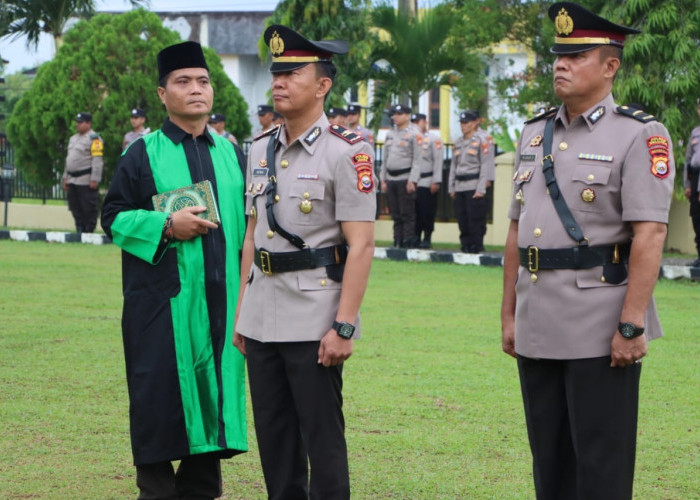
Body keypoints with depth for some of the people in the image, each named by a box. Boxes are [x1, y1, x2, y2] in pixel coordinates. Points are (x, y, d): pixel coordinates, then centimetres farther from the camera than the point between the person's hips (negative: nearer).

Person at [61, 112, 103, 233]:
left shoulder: (93, 138, -8)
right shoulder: (73, 138, 20)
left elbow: (97, 160, -15)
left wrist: (94, 179, -21)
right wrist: (65, 177, 20)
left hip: (86, 181, -9)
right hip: (72, 180, 9)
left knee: (89, 209, -7)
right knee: (76, 209, 10)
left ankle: (89, 232, -4)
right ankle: (80, 231, 16)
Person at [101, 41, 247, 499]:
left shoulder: (229, 153, 12)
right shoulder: (144, 155, 0)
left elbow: (245, 220, 17)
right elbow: (114, 218, -2)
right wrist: (167, 226, -16)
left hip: (221, 299, 4)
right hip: (164, 301, -4)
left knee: (214, 389, 6)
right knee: (163, 394, -2)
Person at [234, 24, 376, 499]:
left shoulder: (347, 150, -10)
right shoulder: (262, 149, 12)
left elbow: (361, 246, -14)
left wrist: (344, 327, -19)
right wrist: (241, 313, 14)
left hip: (313, 322, -7)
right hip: (263, 318, 7)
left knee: (322, 438, -2)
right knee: (274, 438, 12)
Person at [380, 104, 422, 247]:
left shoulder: (414, 134, -6)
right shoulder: (390, 134, 15)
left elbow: (417, 159, -11)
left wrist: (412, 180, -17)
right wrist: (383, 179, 12)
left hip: (405, 178, -7)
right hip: (391, 179, 7)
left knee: (407, 214, -5)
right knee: (395, 215, 8)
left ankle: (408, 243, -3)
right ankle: (397, 243, 12)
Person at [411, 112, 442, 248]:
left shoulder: (434, 140, 0)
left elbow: (438, 161, -4)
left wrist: (436, 182, -11)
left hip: (427, 182, -4)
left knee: (427, 213, -3)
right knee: (415, 212, 4)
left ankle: (427, 239, 3)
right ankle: (416, 237, 11)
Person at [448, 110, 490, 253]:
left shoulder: (481, 140, -4)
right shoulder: (458, 142, 15)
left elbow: (486, 166, -8)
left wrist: (480, 189, -13)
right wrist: (451, 187, 12)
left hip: (474, 186, -6)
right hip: (459, 187, 6)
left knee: (475, 219, -6)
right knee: (462, 219, 6)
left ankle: (477, 246, 0)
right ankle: (465, 245, 13)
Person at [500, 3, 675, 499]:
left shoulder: (639, 136, -8)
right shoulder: (535, 134, 13)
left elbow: (649, 237, -15)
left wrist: (631, 326, -20)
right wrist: (509, 314, 14)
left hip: (601, 328, -7)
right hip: (538, 329, 7)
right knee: (550, 459, 13)